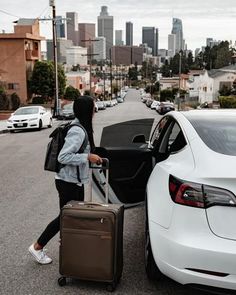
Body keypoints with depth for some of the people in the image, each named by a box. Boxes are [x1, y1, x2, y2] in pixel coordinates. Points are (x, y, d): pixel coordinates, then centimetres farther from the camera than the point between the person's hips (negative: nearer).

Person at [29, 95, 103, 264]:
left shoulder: (81, 128, 6)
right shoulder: (78, 132, -24)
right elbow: (63, 157, -26)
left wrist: (91, 157, 10)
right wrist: (87, 157, -25)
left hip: (74, 181, 9)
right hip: (69, 182, -9)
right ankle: (37, 247, 19)